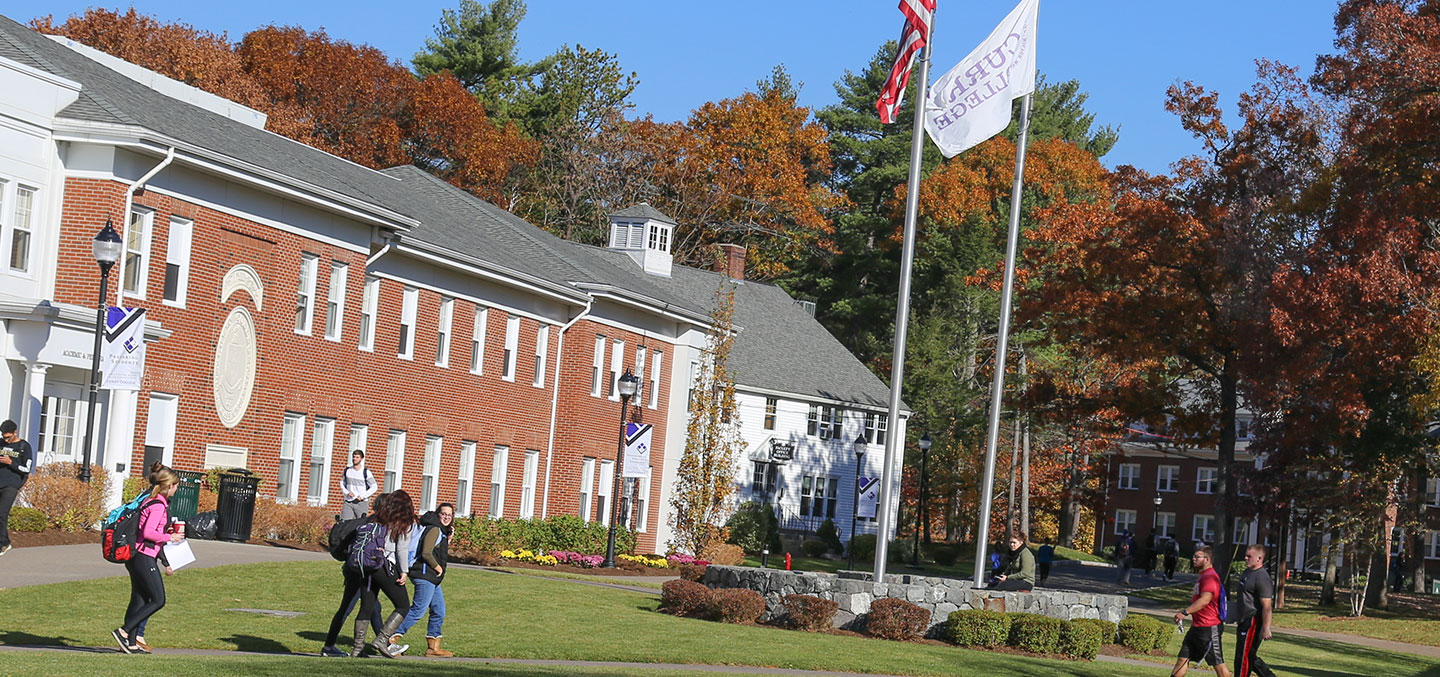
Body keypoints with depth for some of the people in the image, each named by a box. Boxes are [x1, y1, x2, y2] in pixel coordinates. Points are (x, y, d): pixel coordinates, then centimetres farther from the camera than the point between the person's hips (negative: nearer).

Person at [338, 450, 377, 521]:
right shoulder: (347, 471, 7)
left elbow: (374, 487, -2)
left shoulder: (366, 472, -5)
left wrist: (362, 496, -10)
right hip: (348, 502, 3)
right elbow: (342, 483, 20)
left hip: (361, 503, -3)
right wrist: (347, 492, 0)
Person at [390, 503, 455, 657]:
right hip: (425, 574, -10)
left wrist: (447, 540, 13)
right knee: (418, 610, -13)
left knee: (439, 611, 11)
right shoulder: (434, 529, -11)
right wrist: (438, 568, -8)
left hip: (432, 578, 10)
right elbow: (426, 553, -20)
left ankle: (433, 647, 15)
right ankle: (392, 639, -14)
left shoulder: (441, 531, 19)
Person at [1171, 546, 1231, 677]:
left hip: (1209, 628, -10)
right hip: (1197, 626, 10)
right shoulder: (1202, 576, 17)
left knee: (1218, 663, -2)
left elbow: (1205, 600, -30)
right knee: (1183, 659, 7)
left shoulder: (1210, 577, -17)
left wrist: (1185, 612, -35)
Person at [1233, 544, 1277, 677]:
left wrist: (1266, 629, -25)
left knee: (1243, 657, -5)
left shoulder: (1262, 578, -18)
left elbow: (1267, 607, -22)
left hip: (1253, 623, -10)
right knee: (1250, 657, 15)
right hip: (1243, 623, 10)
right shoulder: (1246, 572, 14)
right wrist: (1238, 619, 29)